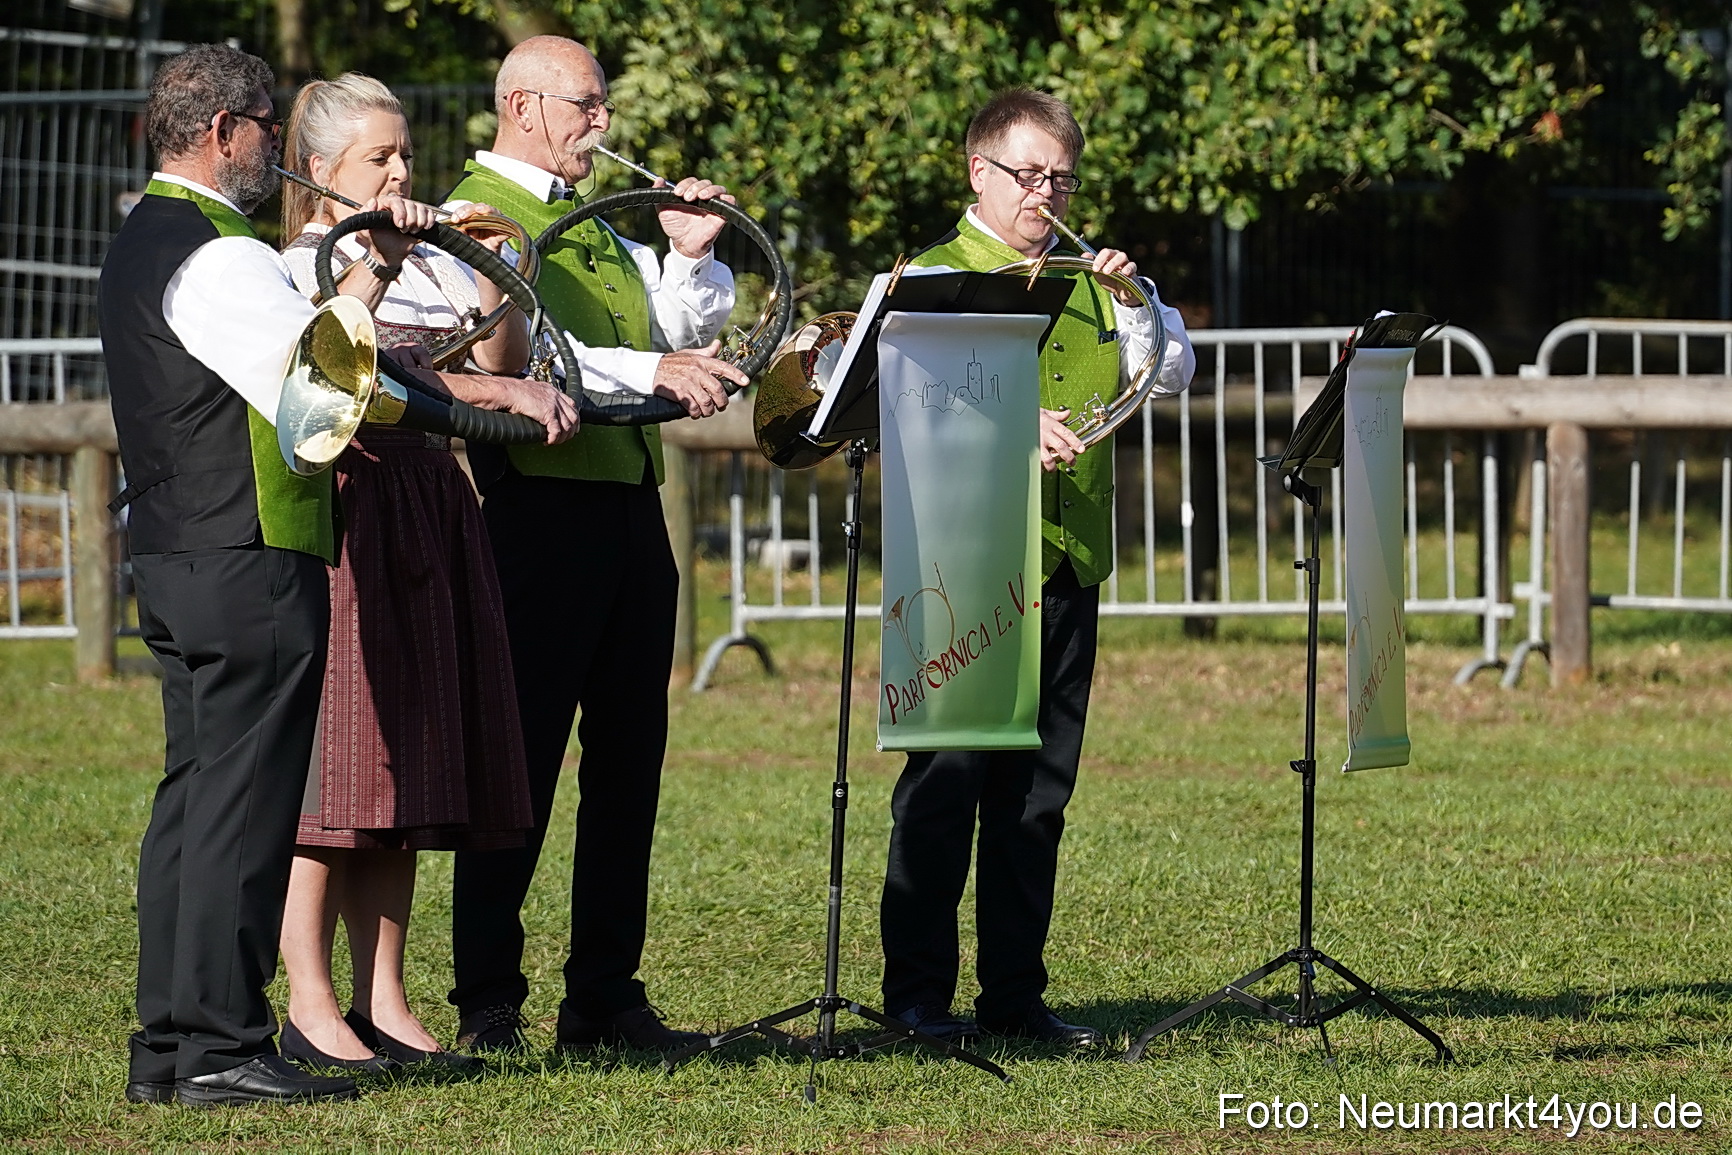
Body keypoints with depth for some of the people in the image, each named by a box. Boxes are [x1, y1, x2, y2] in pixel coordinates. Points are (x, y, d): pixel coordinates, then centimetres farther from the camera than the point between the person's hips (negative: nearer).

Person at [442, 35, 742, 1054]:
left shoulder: (595, 225, 22)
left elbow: (687, 327, 26)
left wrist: (692, 254, 8)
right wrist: (646, 370, -31)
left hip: (629, 508, 9)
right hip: (540, 506, -8)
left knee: (628, 758, 9)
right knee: (522, 754, -6)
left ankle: (608, 996, 14)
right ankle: (489, 1002, -3)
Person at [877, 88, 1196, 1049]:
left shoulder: (1085, 280, 18)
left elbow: (1172, 374, 15)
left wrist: (1133, 301, -2)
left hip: (1069, 565, 6)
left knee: (1037, 793, 7)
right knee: (945, 780, -5)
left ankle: (1015, 993, 12)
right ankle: (916, 993, 0)